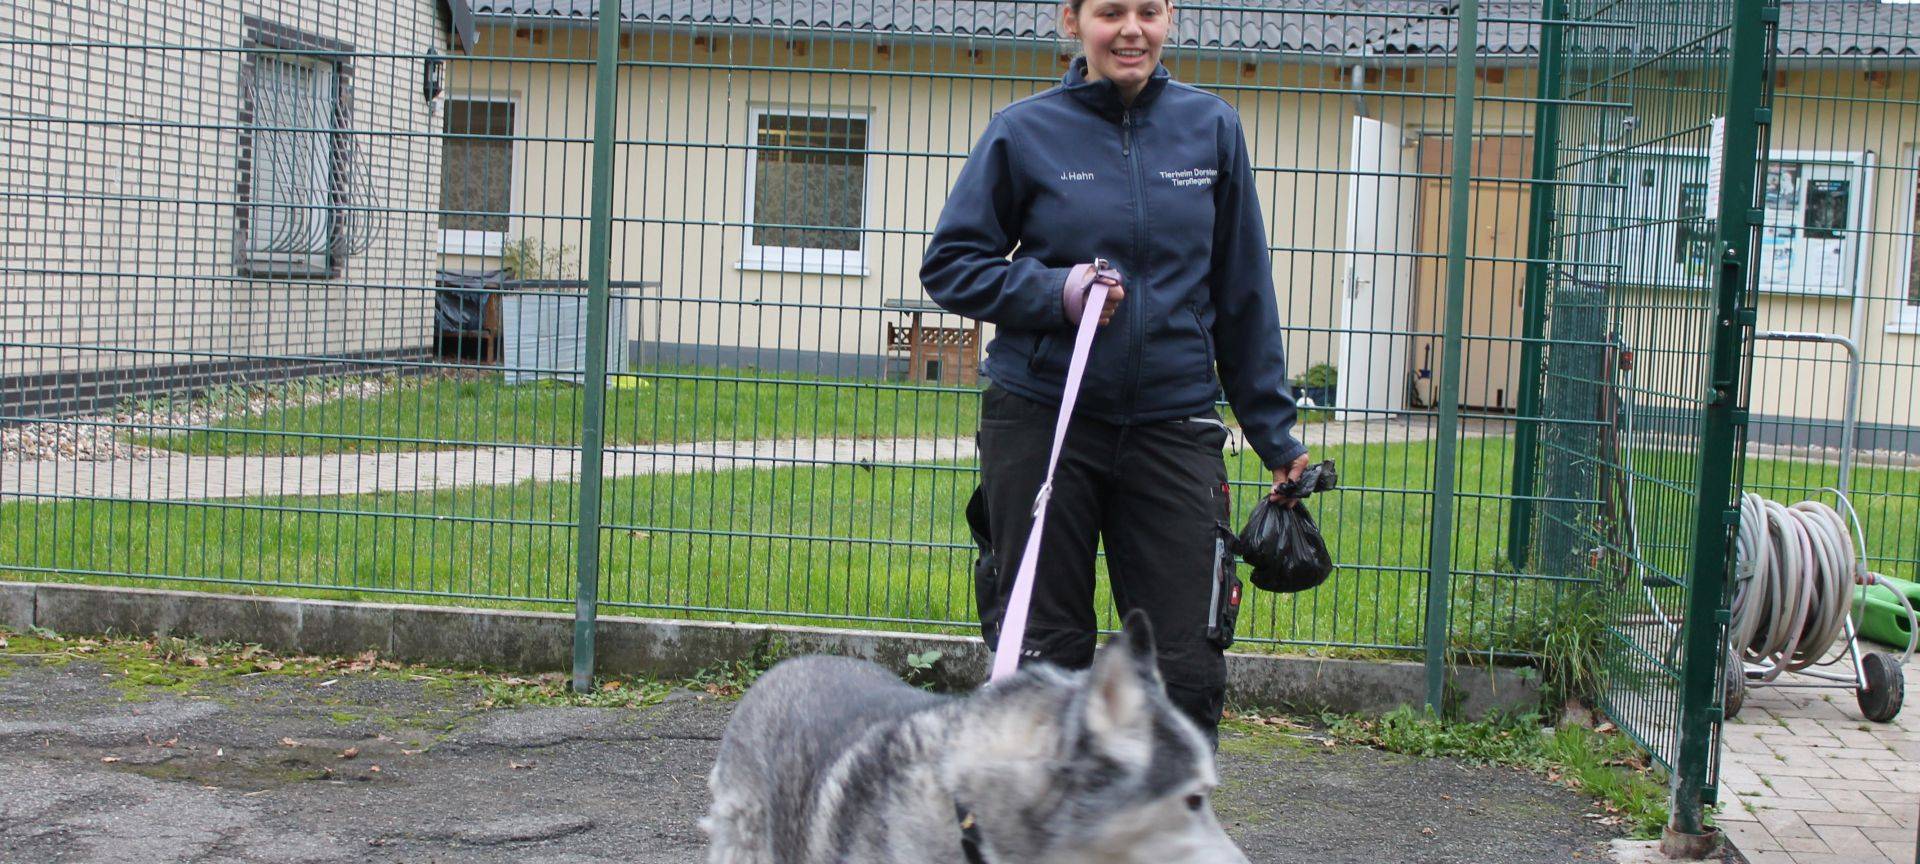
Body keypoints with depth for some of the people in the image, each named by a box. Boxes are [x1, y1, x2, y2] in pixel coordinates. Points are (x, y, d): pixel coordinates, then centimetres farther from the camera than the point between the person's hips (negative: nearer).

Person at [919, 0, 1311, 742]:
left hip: (1173, 427, 2)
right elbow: (950, 265, 3)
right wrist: (1055, 290, -14)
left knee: (1186, 666, -1)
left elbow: (1243, 295, 10)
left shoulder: (1211, 129, 6)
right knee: (1044, 656, 6)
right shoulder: (1026, 131, 0)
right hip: (1042, 425, -1)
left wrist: (1275, 433, 10)